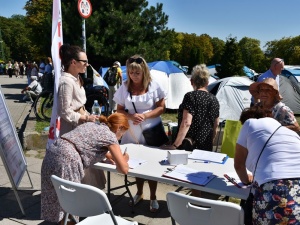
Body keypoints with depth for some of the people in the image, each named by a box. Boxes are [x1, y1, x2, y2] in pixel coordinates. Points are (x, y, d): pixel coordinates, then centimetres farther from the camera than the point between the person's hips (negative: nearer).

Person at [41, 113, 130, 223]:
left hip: (52, 152, 9)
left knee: (56, 197, 20)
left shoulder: (91, 124, 24)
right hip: (66, 159, -9)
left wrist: (107, 154, 34)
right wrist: (123, 159, 23)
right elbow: (124, 169, 2)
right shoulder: (110, 135, 4)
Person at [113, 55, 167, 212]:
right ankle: (139, 193, 36)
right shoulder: (124, 87, 0)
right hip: (132, 132, 2)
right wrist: (131, 116, -18)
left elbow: (161, 108, -5)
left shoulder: (153, 86, -6)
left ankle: (153, 197, 24)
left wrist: (144, 116, -19)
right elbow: (119, 110, 3)